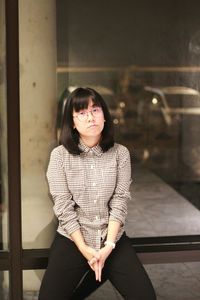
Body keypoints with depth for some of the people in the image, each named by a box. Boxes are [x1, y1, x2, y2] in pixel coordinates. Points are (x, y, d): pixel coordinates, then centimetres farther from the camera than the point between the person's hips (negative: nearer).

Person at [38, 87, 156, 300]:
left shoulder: (120, 153, -2)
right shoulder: (60, 155, -8)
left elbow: (120, 202, -5)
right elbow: (63, 206, -10)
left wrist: (108, 245, -15)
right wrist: (84, 248, -15)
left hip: (113, 237, 2)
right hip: (71, 239, -2)